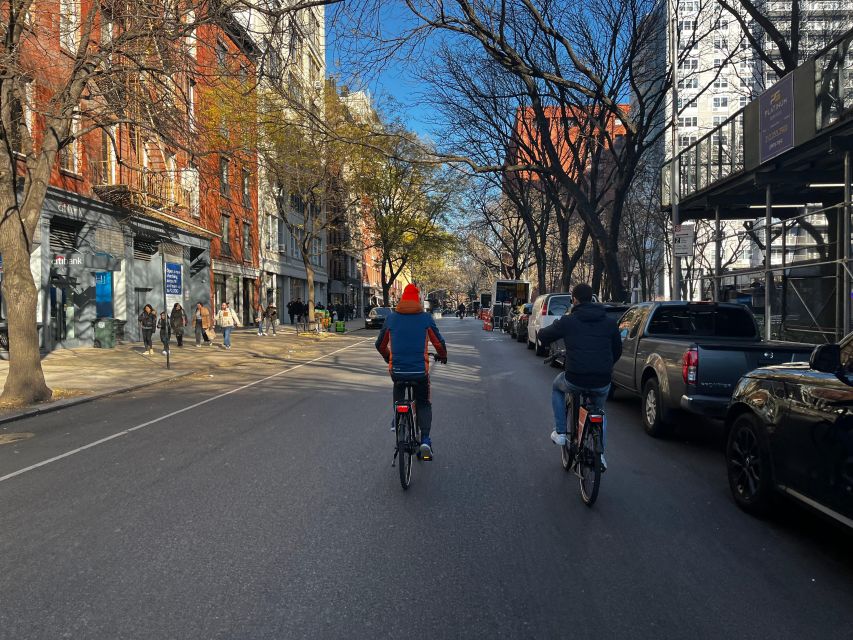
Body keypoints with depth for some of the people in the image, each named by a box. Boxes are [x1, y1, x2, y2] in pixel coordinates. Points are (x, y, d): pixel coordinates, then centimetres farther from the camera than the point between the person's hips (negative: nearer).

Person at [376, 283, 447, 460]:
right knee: (424, 404, 16)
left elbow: (380, 345, 14)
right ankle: (425, 440, 0)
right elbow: (439, 343, 4)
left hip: (397, 369, 1)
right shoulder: (425, 318, -1)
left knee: (398, 391, 35)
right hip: (420, 370, -1)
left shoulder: (391, 318, 4)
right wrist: (443, 357, 26)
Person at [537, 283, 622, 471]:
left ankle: (560, 433, 28)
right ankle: (600, 454, 25)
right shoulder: (610, 323, 8)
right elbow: (617, 351, 20)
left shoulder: (567, 321, -2)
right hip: (602, 383, 3)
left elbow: (543, 336, 11)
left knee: (557, 387, 32)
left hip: (575, 380, -3)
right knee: (599, 411, 33)